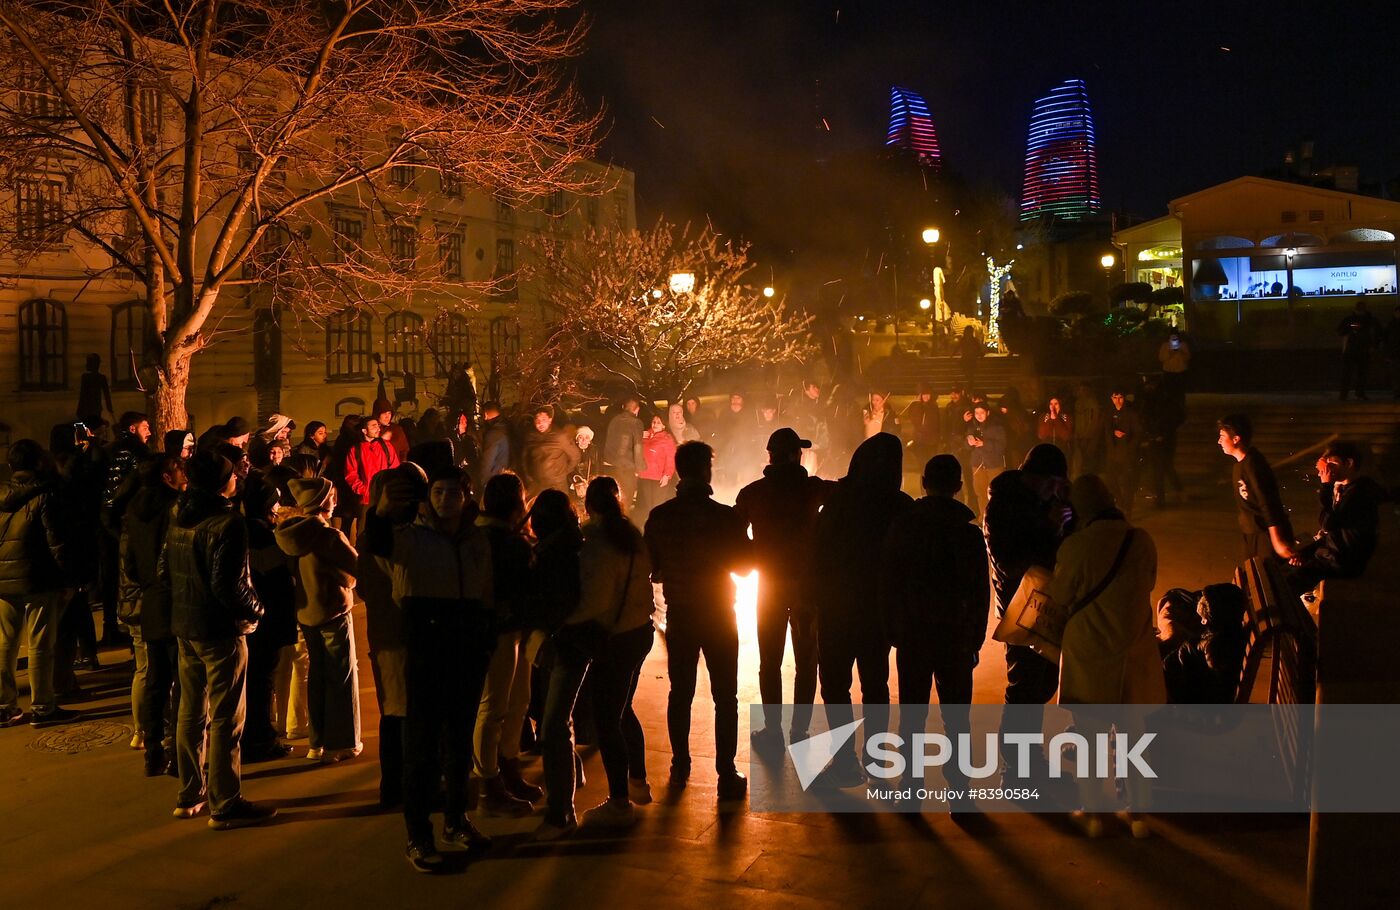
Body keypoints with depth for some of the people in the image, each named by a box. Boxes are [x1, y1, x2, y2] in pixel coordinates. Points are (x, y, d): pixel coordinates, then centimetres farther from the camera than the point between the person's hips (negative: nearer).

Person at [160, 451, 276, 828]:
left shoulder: (179, 518, 6)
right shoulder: (227, 522, -19)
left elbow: (164, 570, 12)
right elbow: (228, 585, -24)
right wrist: (255, 609, -9)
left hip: (184, 626, 8)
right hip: (220, 629, -8)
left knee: (191, 712, 17)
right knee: (225, 719, 0)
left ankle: (189, 795, 28)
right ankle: (225, 805, 6)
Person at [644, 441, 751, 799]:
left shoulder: (659, 516, -7)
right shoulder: (725, 516, -17)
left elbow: (651, 568, 1)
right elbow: (745, 565, -7)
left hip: (679, 615, 3)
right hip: (718, 618, -3)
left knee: (680, 692, 15)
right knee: (725, 697, 5)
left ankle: (680, 767, 23)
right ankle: (727, 775, 5)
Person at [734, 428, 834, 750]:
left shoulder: (752, 493, -6)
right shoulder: (812, 487, -8)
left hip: (770, 585, 0)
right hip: (808, 582, 0)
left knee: (770, 662, 8)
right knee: (806, 661, 10)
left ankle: (773, 732, 9)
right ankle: (800, 731, 11)